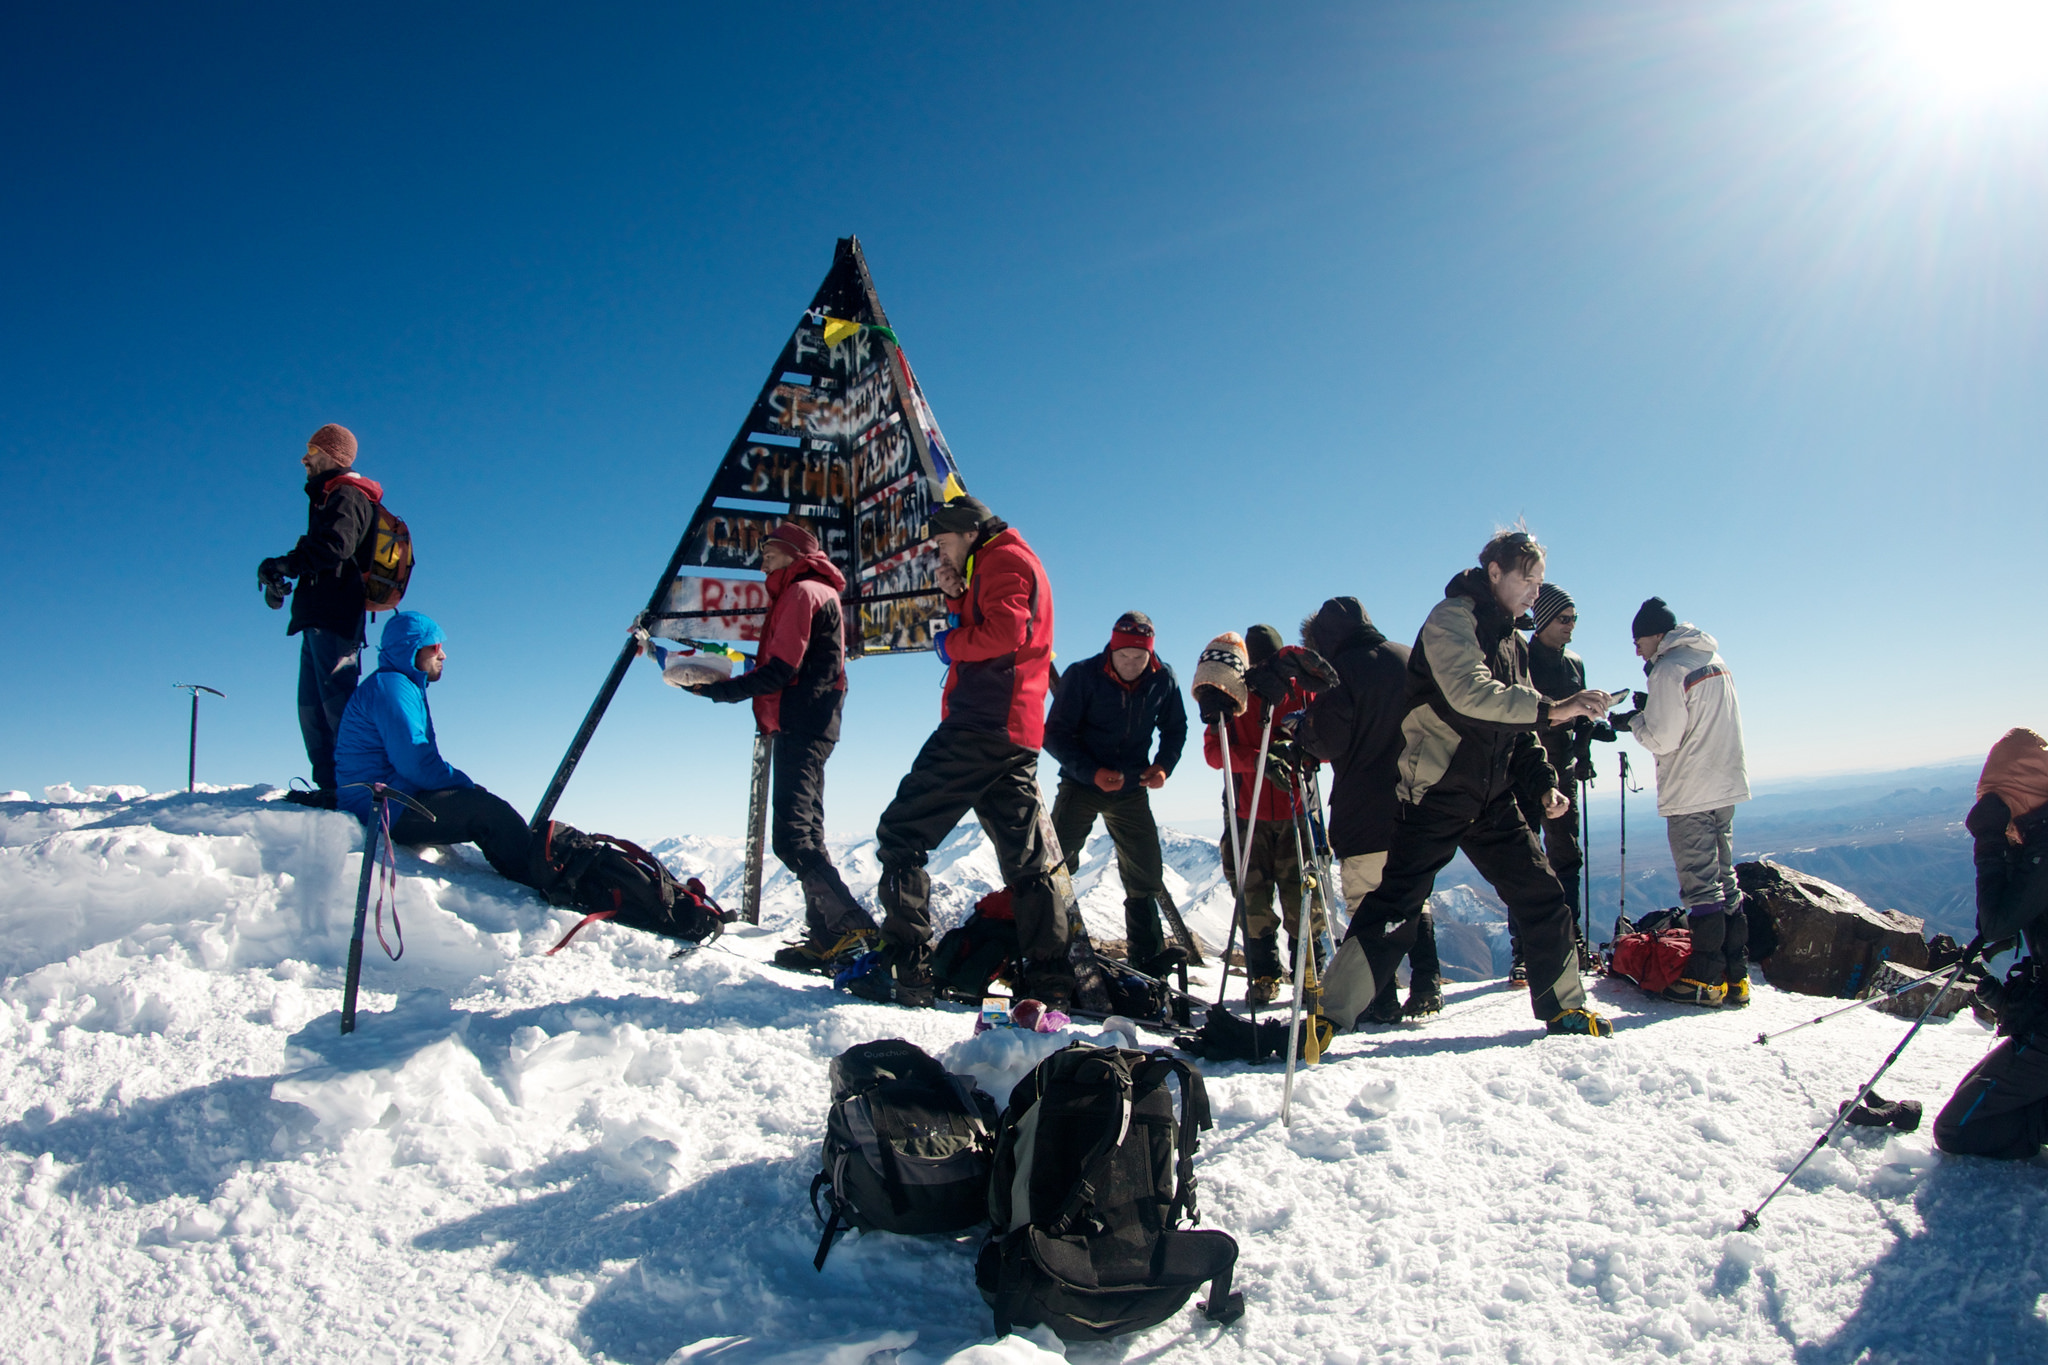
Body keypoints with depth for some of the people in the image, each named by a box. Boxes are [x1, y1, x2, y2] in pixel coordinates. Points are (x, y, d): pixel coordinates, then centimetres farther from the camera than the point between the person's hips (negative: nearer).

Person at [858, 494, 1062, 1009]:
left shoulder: (1004, 559, -1)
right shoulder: (1009, 565, 30)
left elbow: (1003, 630, -18)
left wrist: (952, 641, -4)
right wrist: (956, 600, 11)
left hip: (983, 724, -11)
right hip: (1014, 736, 11)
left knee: (901, 832, -9)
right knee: (1028, 859, 9)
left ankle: (904, 968, -14)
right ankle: (1051, 983, 10)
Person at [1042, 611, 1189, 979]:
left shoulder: (1163, 680, -6)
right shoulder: (1083, 676, -15)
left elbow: (1174, 728, 10)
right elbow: (1055, 735, -13)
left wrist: (1163, 766, -9)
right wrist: (1093, 772, -24)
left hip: (1131, 789, 3)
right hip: (1081, 783, -3)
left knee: (1145, 872, 5)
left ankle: (1148, 952, 18)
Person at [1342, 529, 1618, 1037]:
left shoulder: (1511, 639, 18)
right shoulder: (1451, 618, -8)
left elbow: (1517, 725, 19)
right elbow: (1470, 693, -25)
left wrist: (1541, 780, 6)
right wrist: (1551, 708, -27)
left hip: (1492, 798, 8)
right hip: (1437, 792, -8)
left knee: (1540, 894, 9)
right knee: (1396, 906, -11)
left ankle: (1563, 1008, 25)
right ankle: (1330, 1011, -7)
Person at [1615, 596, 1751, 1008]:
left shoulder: (1669, 670, -14)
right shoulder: (1715, 662, 13)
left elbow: (1662, 740, -17)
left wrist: (1634, 722, 1)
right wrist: (1653, 710, 11)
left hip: (1690, 795, -9)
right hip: (1727, 787, 9)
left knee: (1700, 885, -4)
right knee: (1724, 879, 12)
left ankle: (1706, 978, 1)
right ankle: (1735, 975, 14)